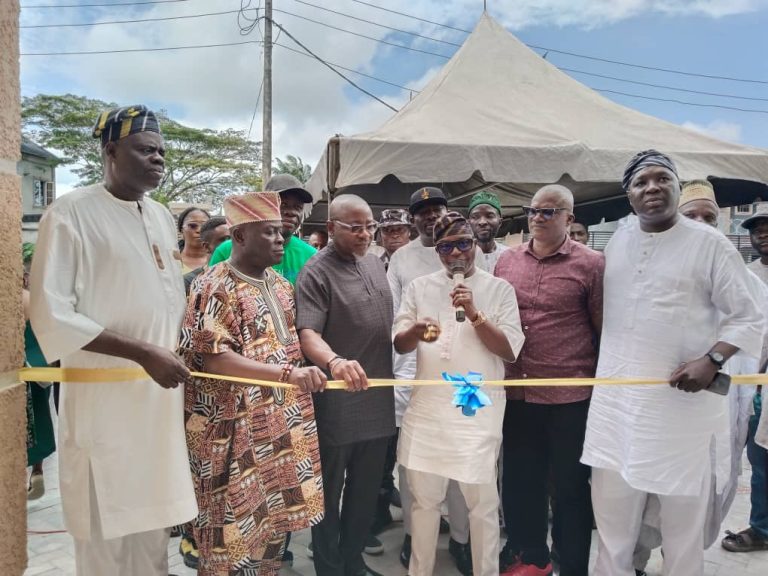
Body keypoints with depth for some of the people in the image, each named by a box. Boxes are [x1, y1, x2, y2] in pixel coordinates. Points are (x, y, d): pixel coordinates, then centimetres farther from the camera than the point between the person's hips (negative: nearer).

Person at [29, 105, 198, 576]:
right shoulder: (72, 212, -9)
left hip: (161, 395, 6)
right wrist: (144, 353, -21)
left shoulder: (163, 217, 11)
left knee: (152, 524, 17)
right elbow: (51, 316, -16)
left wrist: (182, 364, 11)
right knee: (106, 536, 6)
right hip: (104, 400, -6)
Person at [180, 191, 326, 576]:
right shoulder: (214, 288, -14)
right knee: (236, 529, 4)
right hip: (234, 429, -7)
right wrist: (287, 373, -30)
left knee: (276, 519, 17)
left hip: (282, 424, 7)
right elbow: (212, 358, -23)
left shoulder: (280, 284, 11)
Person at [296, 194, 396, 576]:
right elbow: (307, 333, -25)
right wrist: (334, 361, -43)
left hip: (377, 398, 7)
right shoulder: (316, 272, -12)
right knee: (330, 494, 9)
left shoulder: (374, 263, 11)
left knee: (366, 492, 18)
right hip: (339, 403, -7)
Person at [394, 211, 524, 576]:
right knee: (424, 499, 14)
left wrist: (474, 315, -17)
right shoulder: (419, 287, 7)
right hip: (427, 409, 2)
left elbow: (510, 351, -5)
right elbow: (398, 344, 5)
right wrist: (415, 331, -18)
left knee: (483, 503, 7)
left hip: (479, 411, -2)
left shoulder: (499, 289, 0)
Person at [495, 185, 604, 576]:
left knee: (571, 487, 11)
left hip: (570, 396, -4)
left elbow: (606, 331, -4)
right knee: (520, 481, 17)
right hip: (516, 393, 5)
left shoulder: (591, 264, -7)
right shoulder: (507, 261, 6)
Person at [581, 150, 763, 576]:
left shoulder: (710, 244, -6)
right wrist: (601, 364, 14)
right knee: (612, 503, 14)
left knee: (683, 507, 10)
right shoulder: (618, 239, 9)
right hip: (616, 395, 4)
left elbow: (747, 318, -5)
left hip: (680, 398, -4)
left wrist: (712, 360, -19)